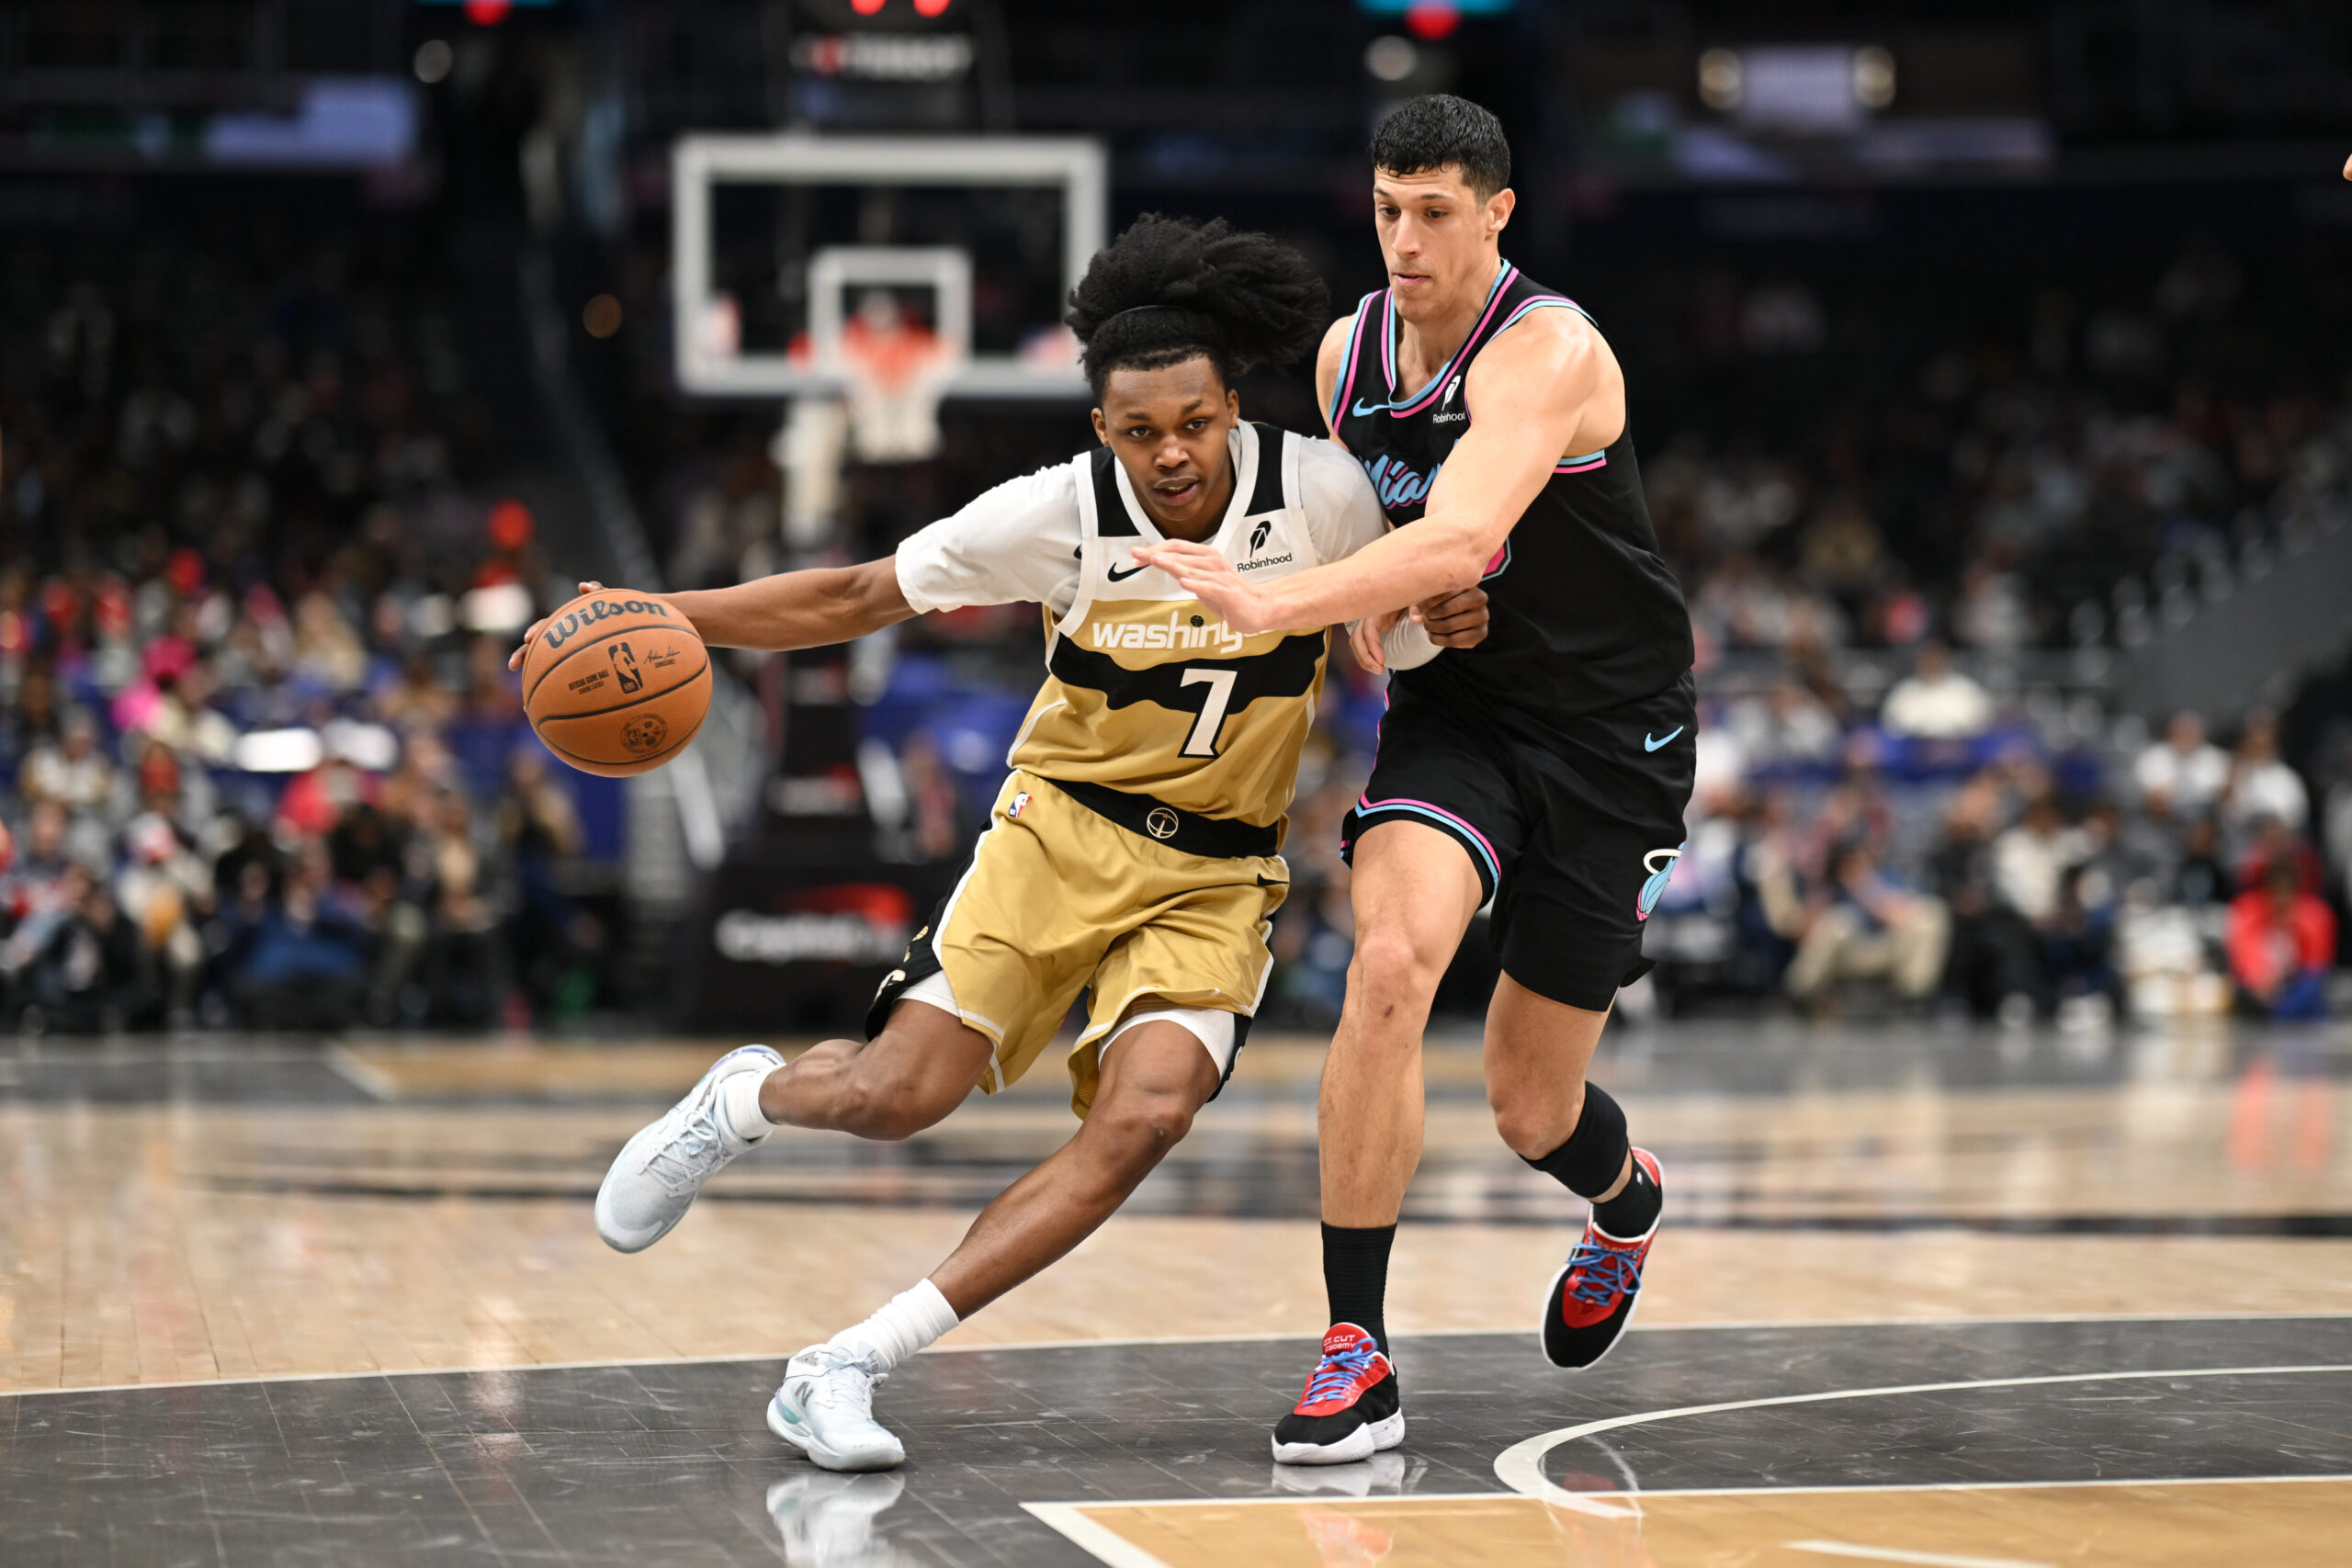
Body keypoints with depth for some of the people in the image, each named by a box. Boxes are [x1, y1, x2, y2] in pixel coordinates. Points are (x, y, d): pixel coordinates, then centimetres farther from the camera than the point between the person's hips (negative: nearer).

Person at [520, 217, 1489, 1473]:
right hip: (1063, 829, 0)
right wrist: (658, 615, -14)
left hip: (1215, 876, 1)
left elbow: (1401, 639, 7)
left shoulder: (1321, 493, -12)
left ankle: (846, 1368, -20)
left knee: (1142, 1116, -25)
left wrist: (1452, 619, -18)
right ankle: (743, 1102, 24)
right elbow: (860, 598, -4)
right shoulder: (1059, 513, -14)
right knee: (897, 1093, -16)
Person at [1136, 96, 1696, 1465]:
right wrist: (1365, 616, -8)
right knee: (1391, 964, -27)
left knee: (1531, 1108, 4)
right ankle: (1359, 1354, -21)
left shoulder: (1548, 352, -22)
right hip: (1453, 709, 4)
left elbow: (1461, 539, -38)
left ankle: (1624, 1199, 45)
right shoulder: (1350, 353, -1)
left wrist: (1277, 602, -49)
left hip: (1610, 733, -4)